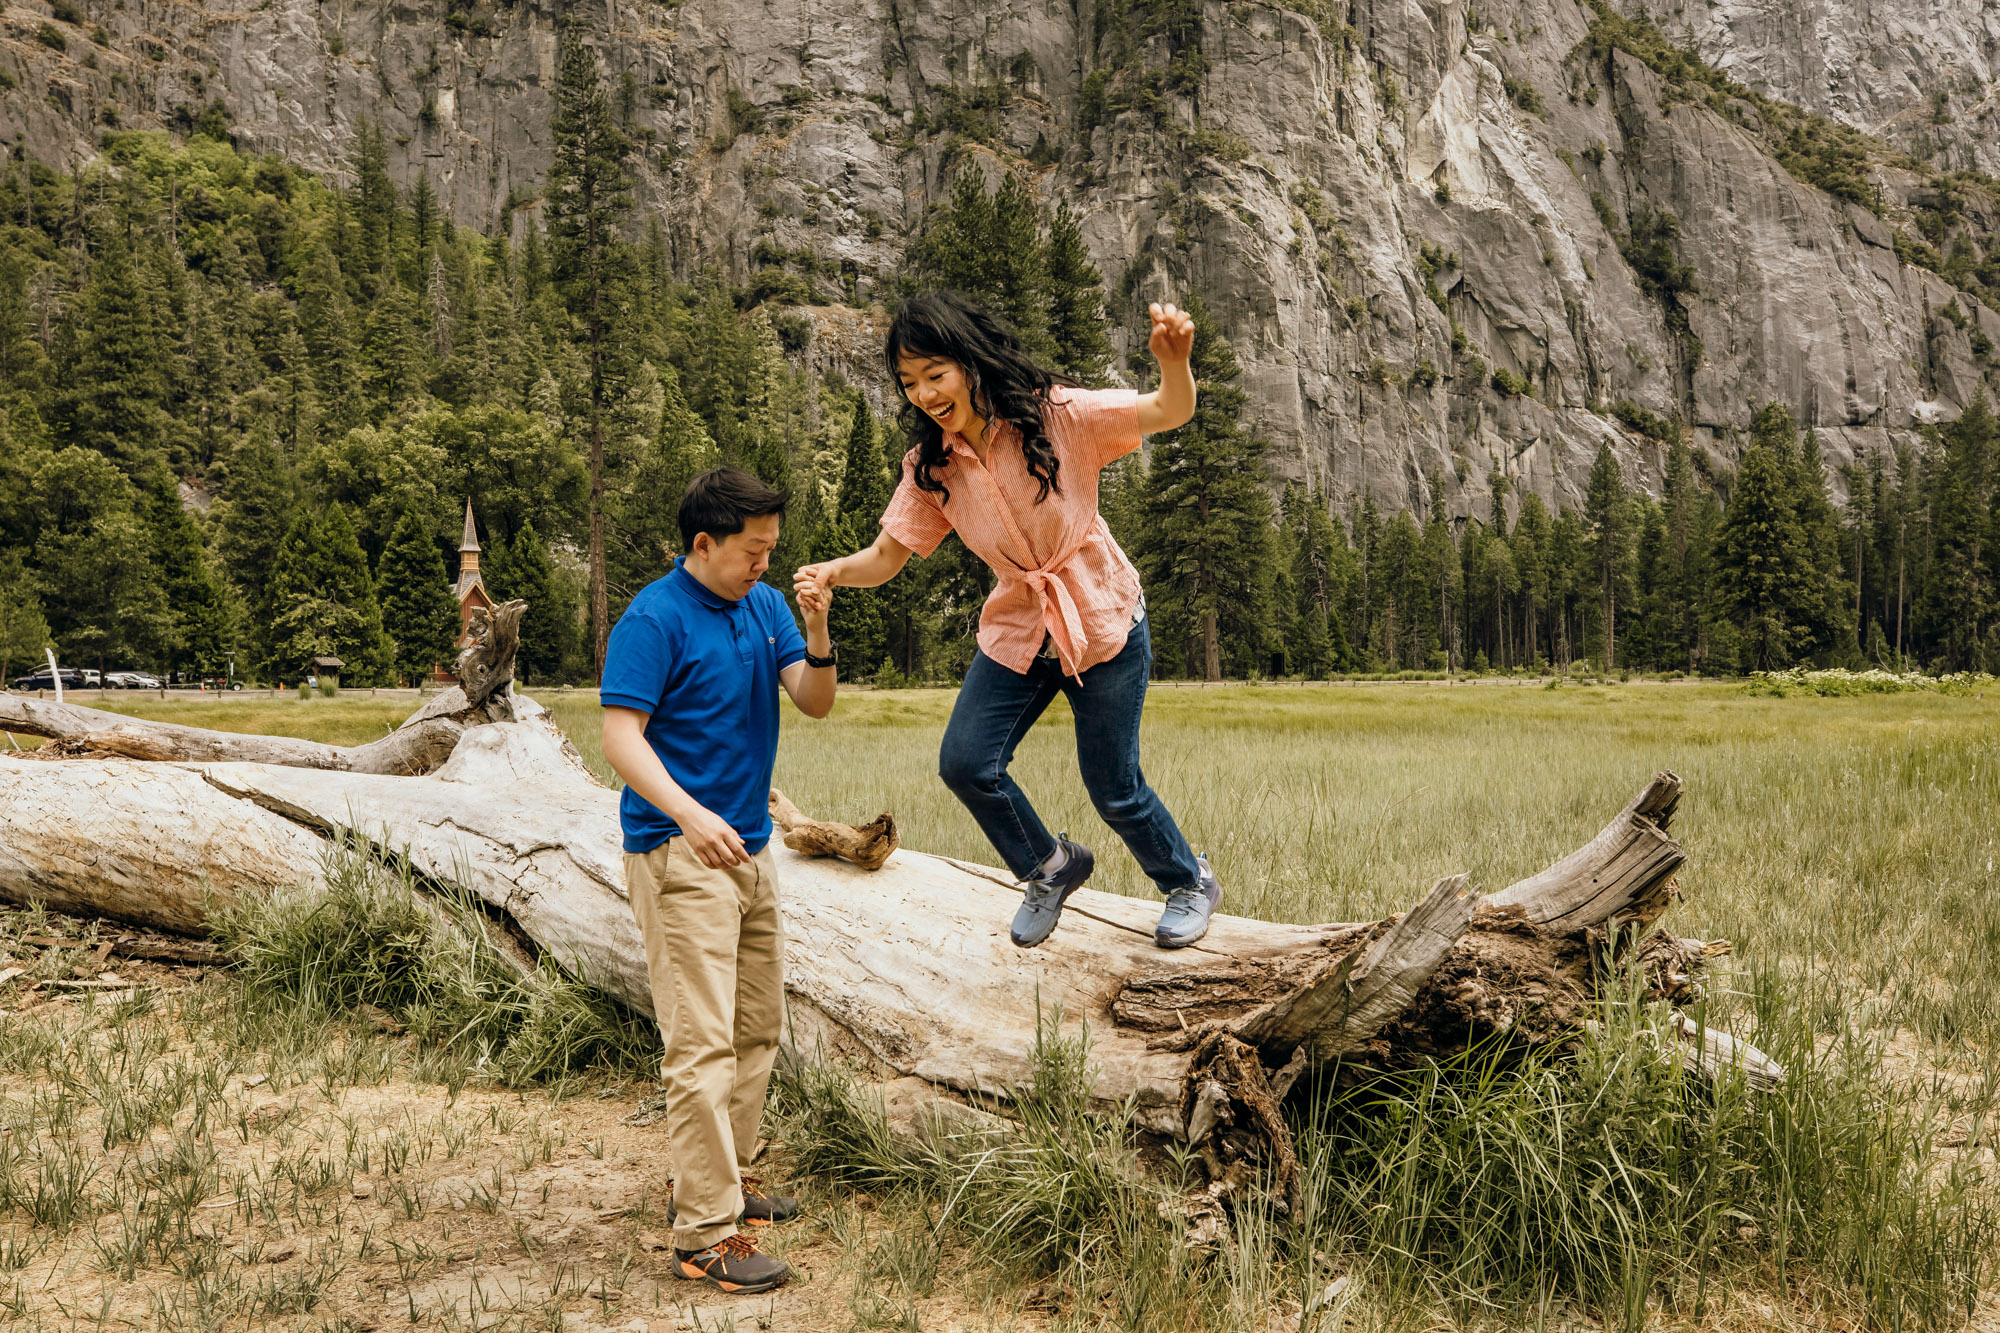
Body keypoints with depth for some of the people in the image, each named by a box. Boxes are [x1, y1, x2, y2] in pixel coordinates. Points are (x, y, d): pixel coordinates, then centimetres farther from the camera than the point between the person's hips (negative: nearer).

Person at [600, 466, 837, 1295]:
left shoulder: (764, 605, 9)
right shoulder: (654, 620, -13)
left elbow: (815, 702, 4)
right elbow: (620, 736, -18)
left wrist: (817, 636, -15)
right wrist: (688, 814, -33)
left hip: (749, 849, 9)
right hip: (680, 855, -8)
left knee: (757, 1029, 17)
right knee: (702, 1042, -10)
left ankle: (722, 1179, 31)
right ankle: (705, 1234, -6)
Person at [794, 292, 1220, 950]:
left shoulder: (1057, 416, -19)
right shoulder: (931, 467, -6)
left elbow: (1171, 412, -27)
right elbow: (885, 557, -6)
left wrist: (1173, 361, -49)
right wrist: (831, 572, -28)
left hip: (1104, 624, -4)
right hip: (1018, 630, 5)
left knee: (1113, 788, 2)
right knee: (966, 763, -6)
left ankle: (1191, 882, 32)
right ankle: (1051, 866, 23)